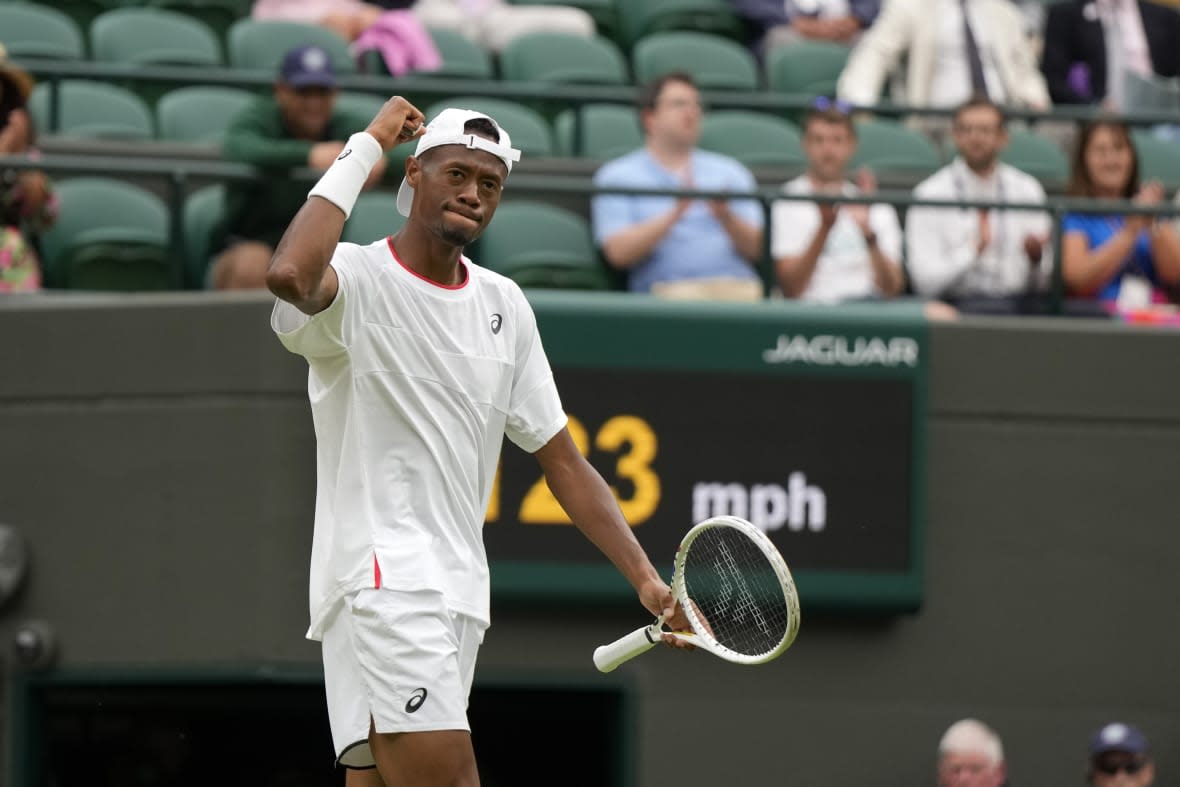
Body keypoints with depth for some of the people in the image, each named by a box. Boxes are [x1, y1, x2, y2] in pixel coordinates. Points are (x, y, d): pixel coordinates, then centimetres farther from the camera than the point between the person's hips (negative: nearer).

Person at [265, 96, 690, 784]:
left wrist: (646, 579, 8)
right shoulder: (357, 280, -6)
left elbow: (561, 459, 18)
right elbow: (291, 274, -32)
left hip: (460, 595, 7)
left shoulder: (506, 306, 16)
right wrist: (366, 147, -20)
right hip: (381, 578, -7)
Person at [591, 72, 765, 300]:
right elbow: (619, 253, 0)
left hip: (739, 286, 3)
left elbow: (755, 248, 12)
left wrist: (725, 217, -9)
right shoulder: (617, 176, 14)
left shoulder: (730, 172, 24)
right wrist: (675, 214, -11)